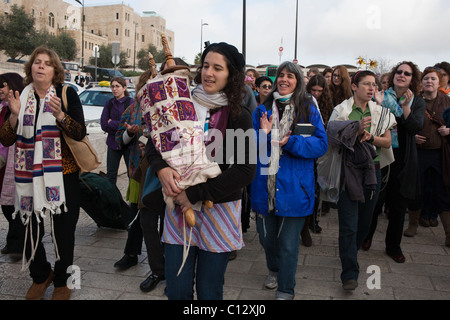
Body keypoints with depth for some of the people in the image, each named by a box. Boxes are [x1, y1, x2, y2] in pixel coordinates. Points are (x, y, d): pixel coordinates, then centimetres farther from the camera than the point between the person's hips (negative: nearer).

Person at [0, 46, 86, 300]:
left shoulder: (67, 94, -2)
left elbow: (80, 133, -11)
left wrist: (60, 114, -25)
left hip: (63, 173, -2)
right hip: (30, 174, 3)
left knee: (63, 231, 5)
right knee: (31, 230, 7)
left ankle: (62, 281, 28)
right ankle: (41, 276, 34)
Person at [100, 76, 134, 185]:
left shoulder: (131, 102, -5)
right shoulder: (109, 103, 6)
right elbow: (103, 125, 1)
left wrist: (111, 123, -8)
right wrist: (120, 126, -11)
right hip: (113, 143, 4)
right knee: (111, 175, 9)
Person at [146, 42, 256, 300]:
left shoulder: (239, 116, -6)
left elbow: (245, 171, -15)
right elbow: (154, 143, 9)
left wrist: (195, 195, -17)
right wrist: (161, 168, -14)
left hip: (218, 210, -2)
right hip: (179, 206, 3)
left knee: (209, 290, 11)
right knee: (177, 290, 11)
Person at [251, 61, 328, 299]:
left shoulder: (308, 109, -1)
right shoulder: (262, 110, 7)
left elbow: (321, 144, -7)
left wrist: (291, 142, -19)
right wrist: (263, 134, -14)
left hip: (293, 186, -3)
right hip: (265, 185, 3)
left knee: (288, 242, 4)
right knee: (266, 236, 17)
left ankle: (285, 290, 24)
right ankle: (274, 270, 47)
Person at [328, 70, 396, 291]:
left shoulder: (380, 112, 9)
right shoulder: (342, 110, -1)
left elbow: (387, 142, 6)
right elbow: (336, 139, -8)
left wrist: (370, 137, -14)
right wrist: (357, 129, -22)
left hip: (371, 171, 4)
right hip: (348, 171, -4)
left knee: (364, 220, 13)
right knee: (348, 224, -6)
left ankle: (350, 253, 39)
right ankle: (350, 273, 0)